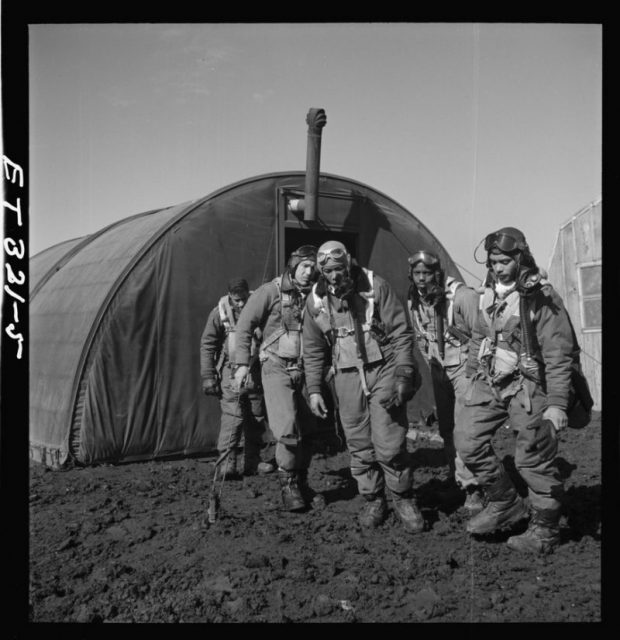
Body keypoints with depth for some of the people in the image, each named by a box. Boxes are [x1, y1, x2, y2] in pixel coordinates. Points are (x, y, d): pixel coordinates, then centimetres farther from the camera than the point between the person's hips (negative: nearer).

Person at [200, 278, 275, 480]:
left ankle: (252, 461, 20)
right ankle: (226, 463, -10)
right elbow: (207, 345, -2)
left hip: (255, 372, 4)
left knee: (256, 417, 8)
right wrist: (208, 376, -6)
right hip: (231, 371, -4)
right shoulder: (219, 313, -6)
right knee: (233, 416, -14)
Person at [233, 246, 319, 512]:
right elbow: (245, 326, -5)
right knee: (288, 429, -15)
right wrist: (242, 363, -9)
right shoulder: (270, 292, -5)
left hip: (305, 369, 4)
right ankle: (288, 485, 1)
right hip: (276, 368, -4)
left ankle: (301, 483, 23)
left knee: (306, 429, 6)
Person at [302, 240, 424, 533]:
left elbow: (401, 333, -7)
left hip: (383, 369, -3)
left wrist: (403, 376, -13)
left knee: (389, 445, -7)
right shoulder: (316, 300, 2)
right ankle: (373, 500, 25)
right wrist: (314, 389, 5)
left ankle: (403, 499, 15)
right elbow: (313, 350, 10)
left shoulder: (375, 287, -8)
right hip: (347, 377, 3)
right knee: (359, 447, 6)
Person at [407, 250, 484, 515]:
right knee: (446, 429, 12)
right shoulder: (414, 302, 2)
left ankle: (472, 489, -9)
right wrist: (432, 366, 16)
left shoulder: (462, 296, -20)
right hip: (439, 369, 7)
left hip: (465, 365, -7)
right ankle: (459, 481, 25)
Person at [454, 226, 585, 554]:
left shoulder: (541, 298, -13)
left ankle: (545, 530, 19)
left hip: (527, 386, -6)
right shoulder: (489, 295, 8)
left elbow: (559, 354, -15)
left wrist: (557, 403, -19)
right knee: (466, 438, 0)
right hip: (488, 383, 7)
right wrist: (473, 375, 17)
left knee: (534, 459, -1)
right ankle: (506, 505, 17)